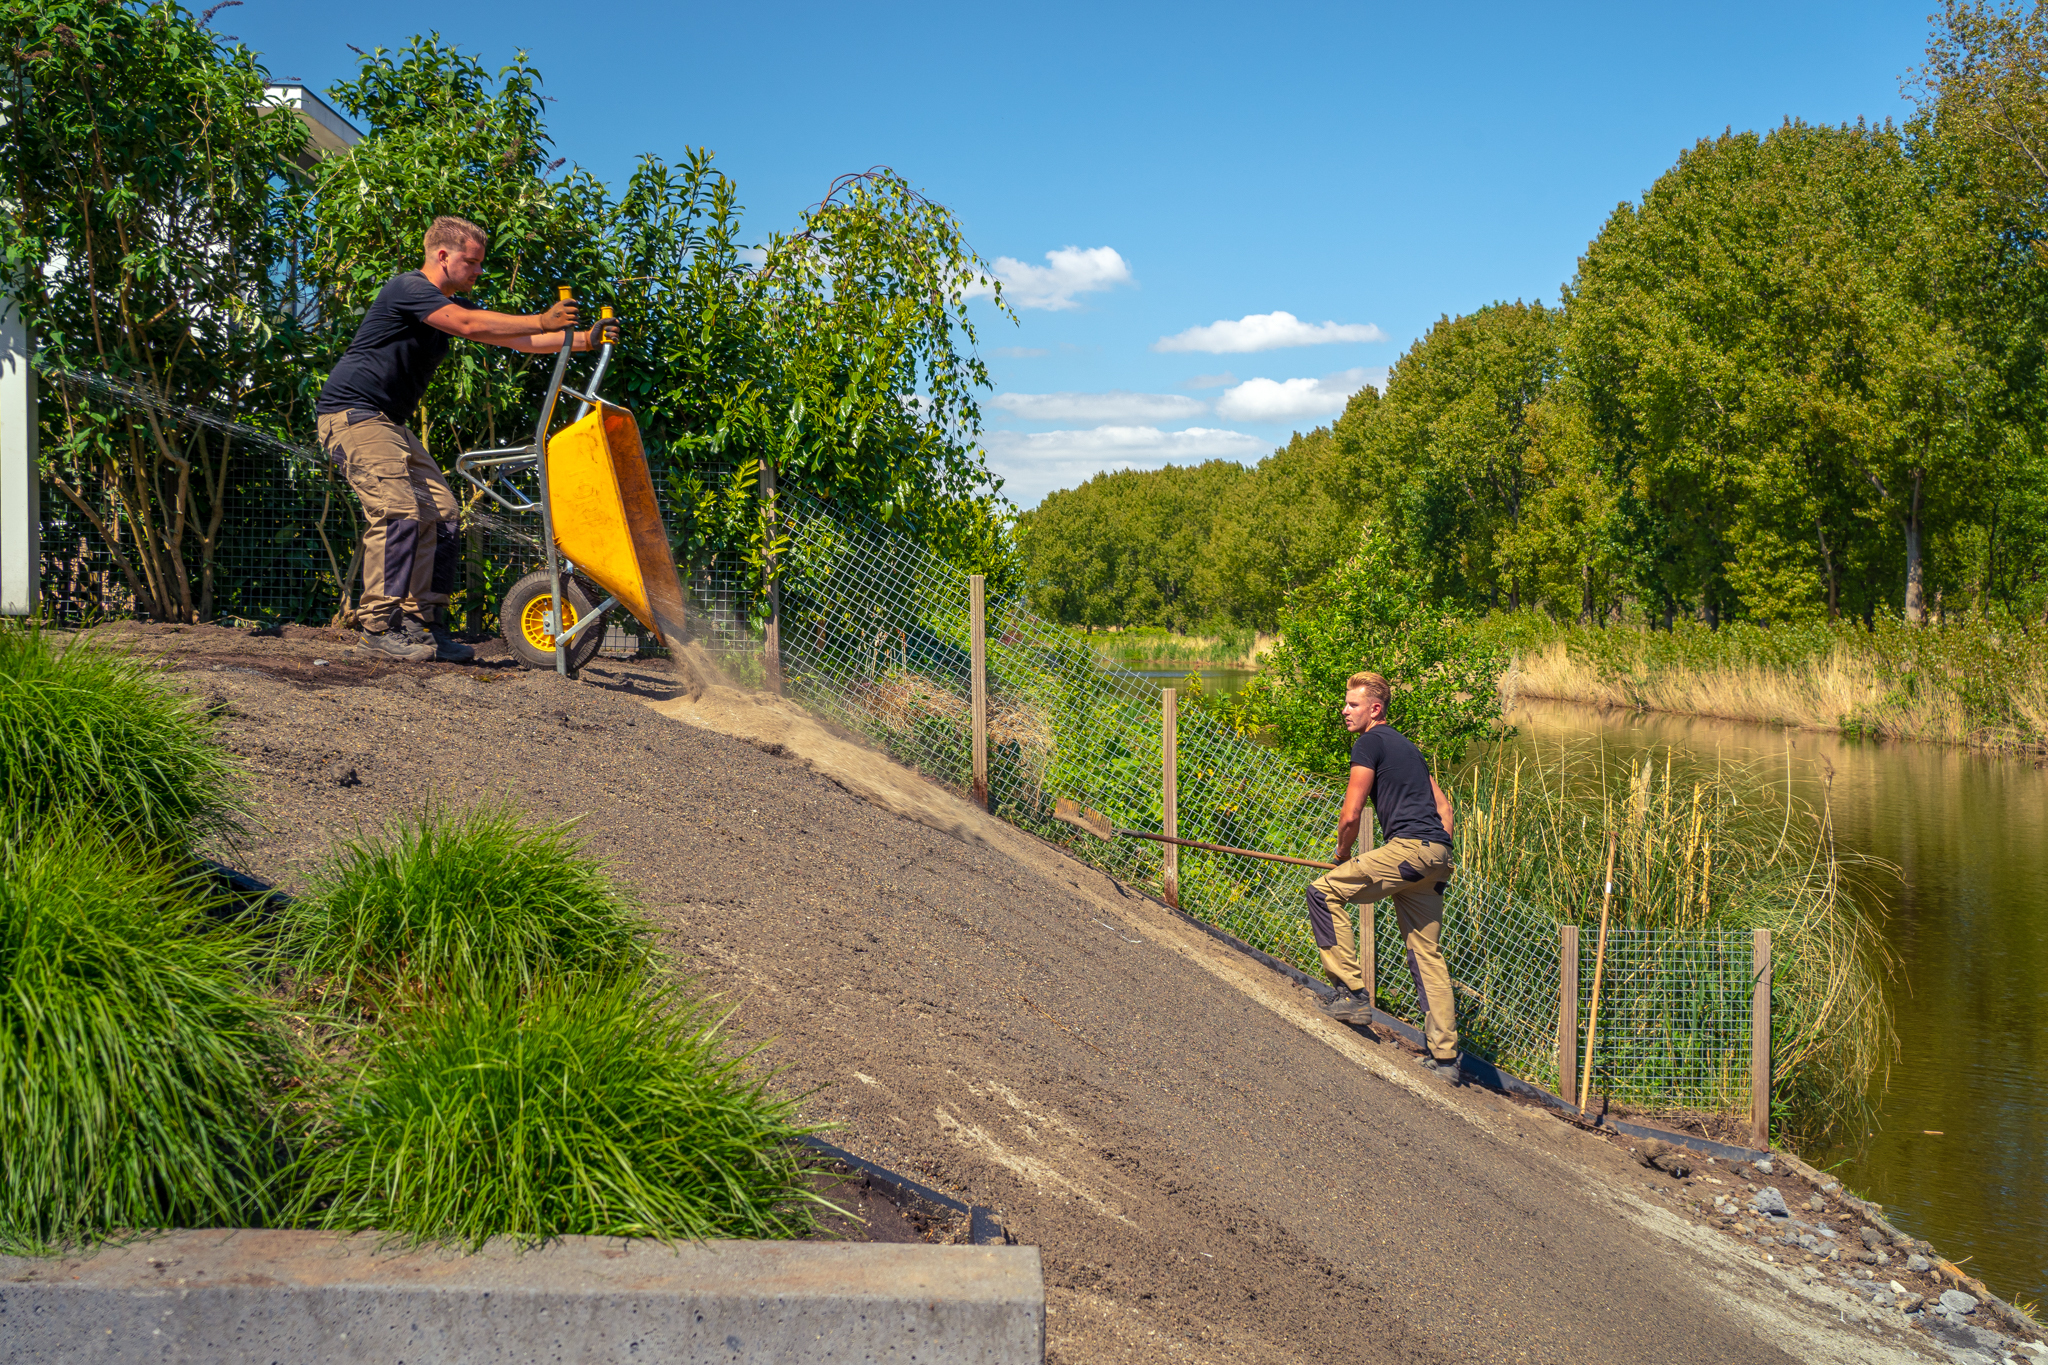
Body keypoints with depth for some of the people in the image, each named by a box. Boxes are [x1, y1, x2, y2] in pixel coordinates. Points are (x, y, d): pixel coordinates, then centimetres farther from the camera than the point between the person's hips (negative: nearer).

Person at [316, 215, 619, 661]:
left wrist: (583, 340, 1)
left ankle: (422, 622, 3)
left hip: (388, 422, 10)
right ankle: (378, 627, -18)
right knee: (398, 508, -21)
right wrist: (542, 321, -23)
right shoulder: (407, 288, -13)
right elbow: (470, 326, -26)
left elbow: (511, 339, 12)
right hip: (352, 413, -10)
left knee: (439, 507, 3)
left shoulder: (451, 304, 15)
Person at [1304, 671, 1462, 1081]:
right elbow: (1444, 808, 28)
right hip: (1437, 854, 9)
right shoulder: (1406, 746, 26)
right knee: (1427, 953, 11)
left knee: (1324, 890, -4)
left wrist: (1342, 856, 11)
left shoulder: (1370, 743, -1)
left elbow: (1351, 815, -6)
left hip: (1409, 846, -9)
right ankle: (1445, 1058, 11)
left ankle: (1353, 992, -7)